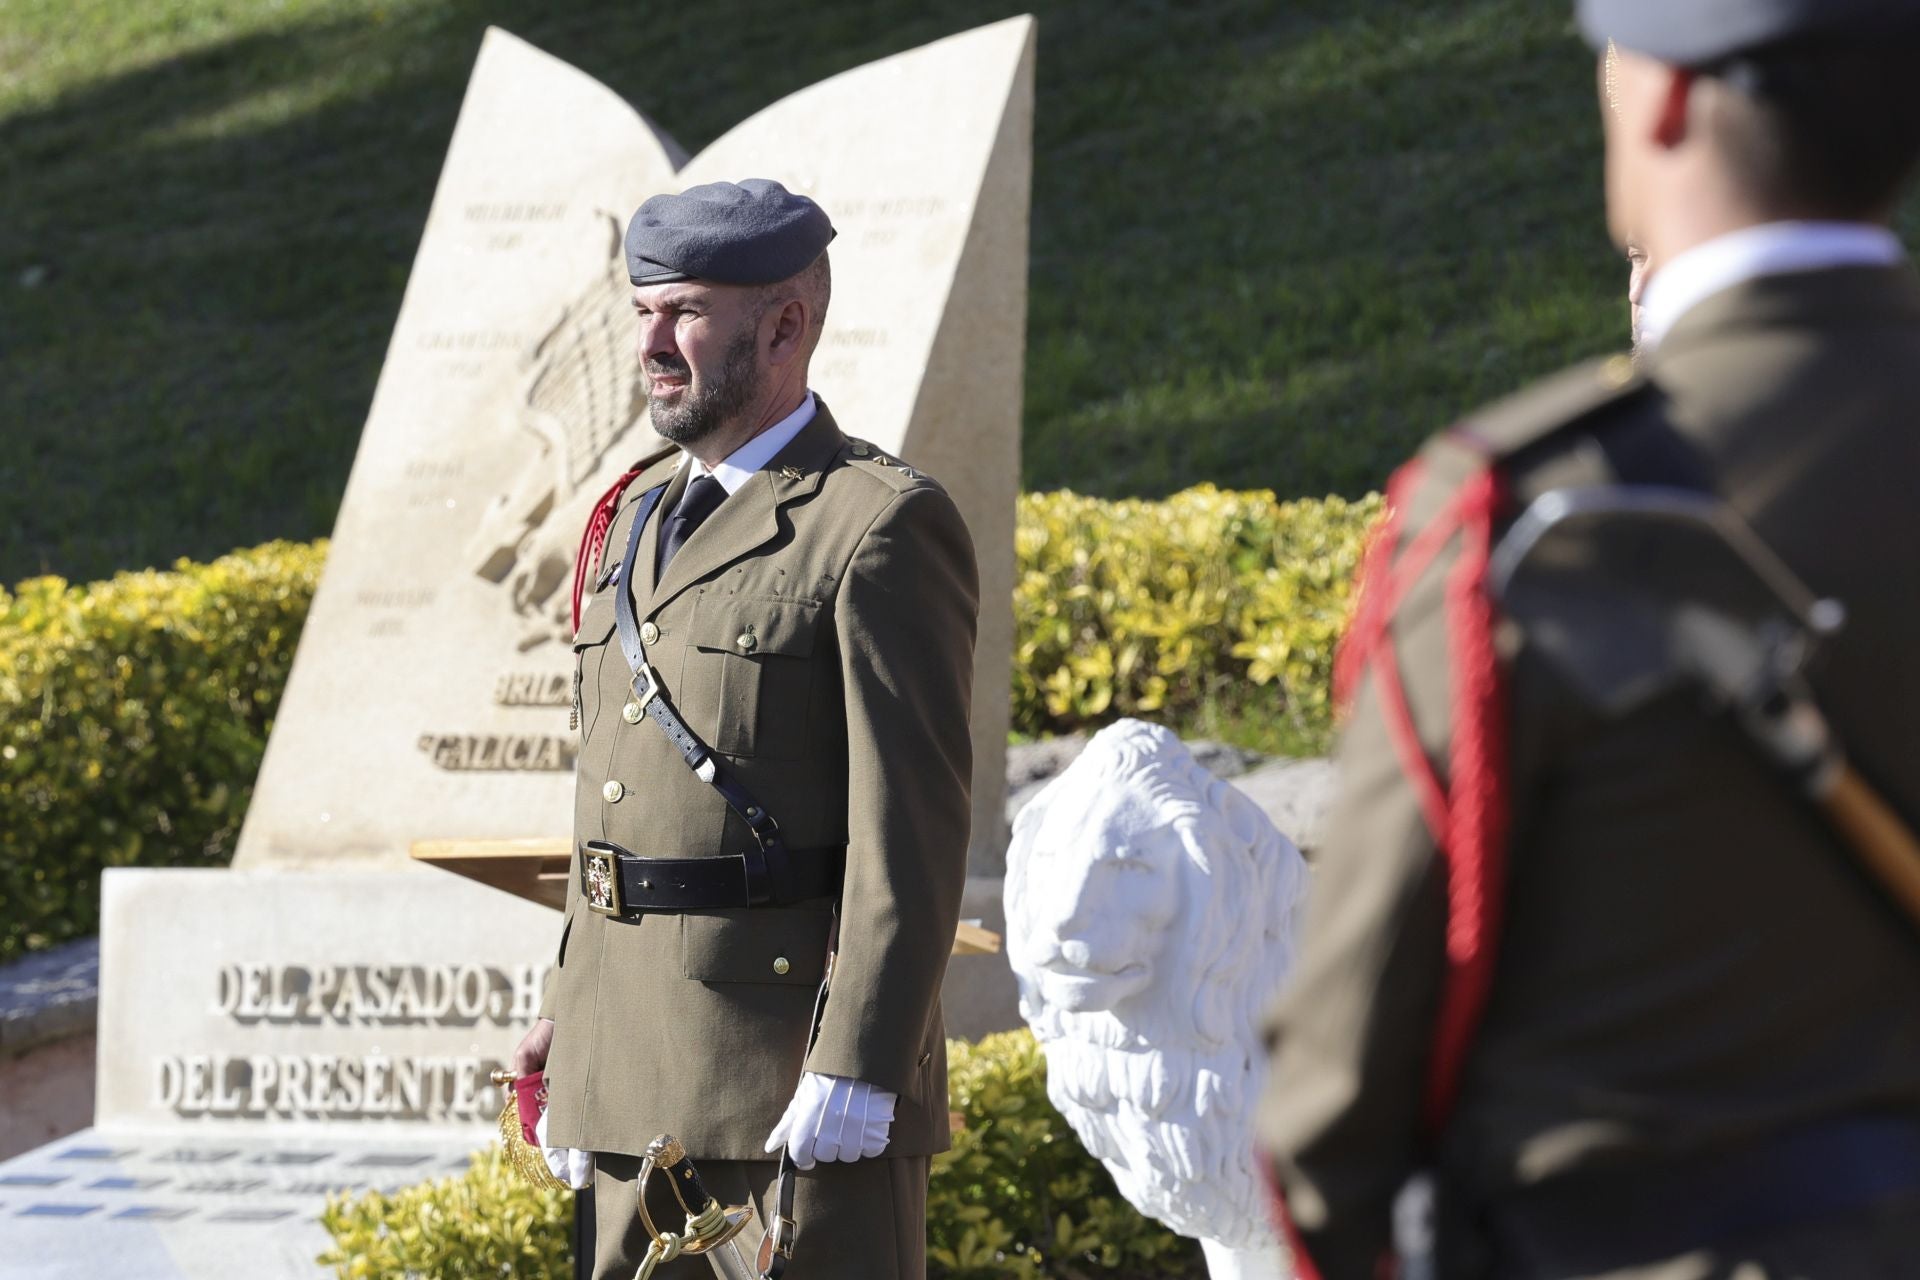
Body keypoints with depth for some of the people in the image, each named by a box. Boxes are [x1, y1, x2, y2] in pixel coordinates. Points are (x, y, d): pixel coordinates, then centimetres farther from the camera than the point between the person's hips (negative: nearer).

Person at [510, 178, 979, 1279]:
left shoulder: (884, 527, -9)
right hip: (638, 1069, 8)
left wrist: (857, 1071, -19)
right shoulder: (638, 515, 17)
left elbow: (914, 827, -14)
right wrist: (572, 1009, 16)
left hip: (801, 1058, -8)